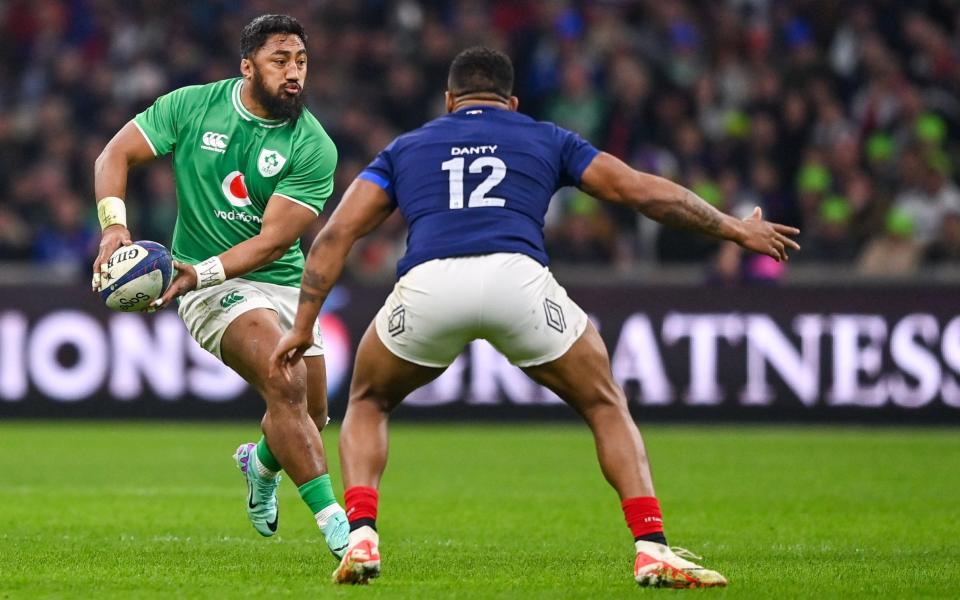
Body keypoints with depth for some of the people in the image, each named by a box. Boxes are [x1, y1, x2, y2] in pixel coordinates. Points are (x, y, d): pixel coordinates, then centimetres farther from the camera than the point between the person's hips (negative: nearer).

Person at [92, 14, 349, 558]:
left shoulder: (314, 148, -10)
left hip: (284, 282, 3)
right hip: (210, 286, -3)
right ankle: (334, 520, -24)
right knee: (285, 386, -26)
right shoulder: (192, 106, -7)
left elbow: (274, 240, -16)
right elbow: (116, 154, -2)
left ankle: (261, 463, 47)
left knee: (310, 419, 10)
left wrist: (200, 273, -28)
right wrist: (114, 225, -19)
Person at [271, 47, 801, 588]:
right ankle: (652, 550, 4)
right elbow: (642, 191, 27)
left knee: (369, 404, 29)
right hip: (517, 277, -1)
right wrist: (738, 230, 37)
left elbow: (337, 233, 22)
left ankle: (361, 539, 8)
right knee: (606, 406, 21)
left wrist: (302, 327, 24)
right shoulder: (545, 139, 30)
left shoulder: (406, 148, 32)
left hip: (427, 284, 1)